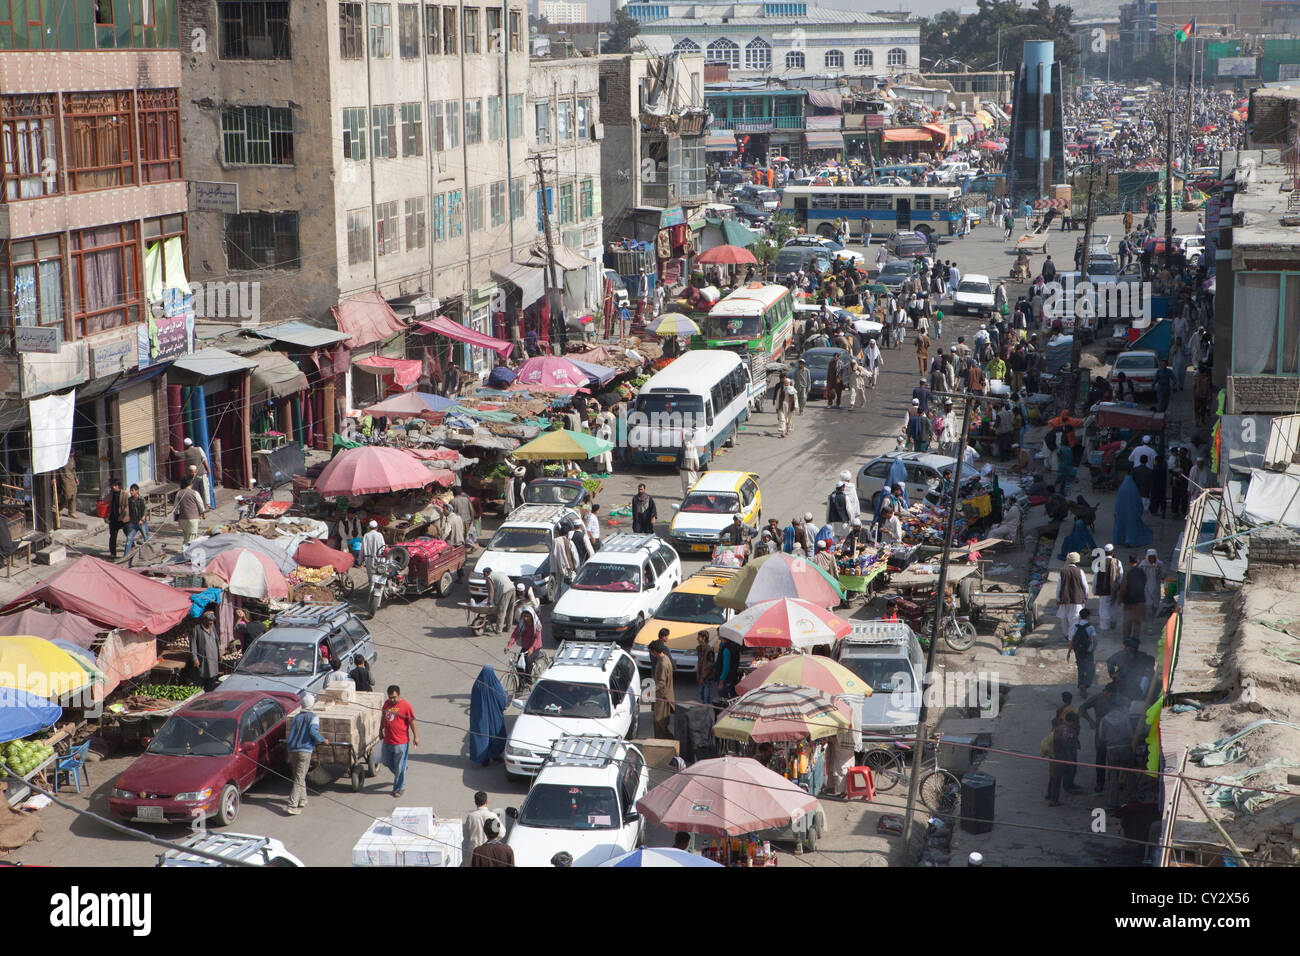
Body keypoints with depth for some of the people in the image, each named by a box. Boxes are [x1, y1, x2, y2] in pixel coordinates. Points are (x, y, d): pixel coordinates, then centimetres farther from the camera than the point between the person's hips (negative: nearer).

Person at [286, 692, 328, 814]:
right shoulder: (313, 718, -4)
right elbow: (313, 732, -18)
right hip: (305, 751, -6)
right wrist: (323, 740, -4)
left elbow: (290, 734, 12)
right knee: (299, 779, -6)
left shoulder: (295, 717, 12)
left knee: (299, 776, 20)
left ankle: (302, 800, 28)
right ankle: (292, 805, -12)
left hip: (292, 750, 6)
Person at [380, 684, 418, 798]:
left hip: (401, 742, -7)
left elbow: (412, 721, -10)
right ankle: (400, 775, 44)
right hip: (387, 741, 7)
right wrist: (381, 730, 27)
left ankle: (399, 788, 15)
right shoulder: (387, 703, 5)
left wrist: (416, 737, -10)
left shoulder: (405, 706, -14)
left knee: (399, 767, 2)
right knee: (387, 763, 18)